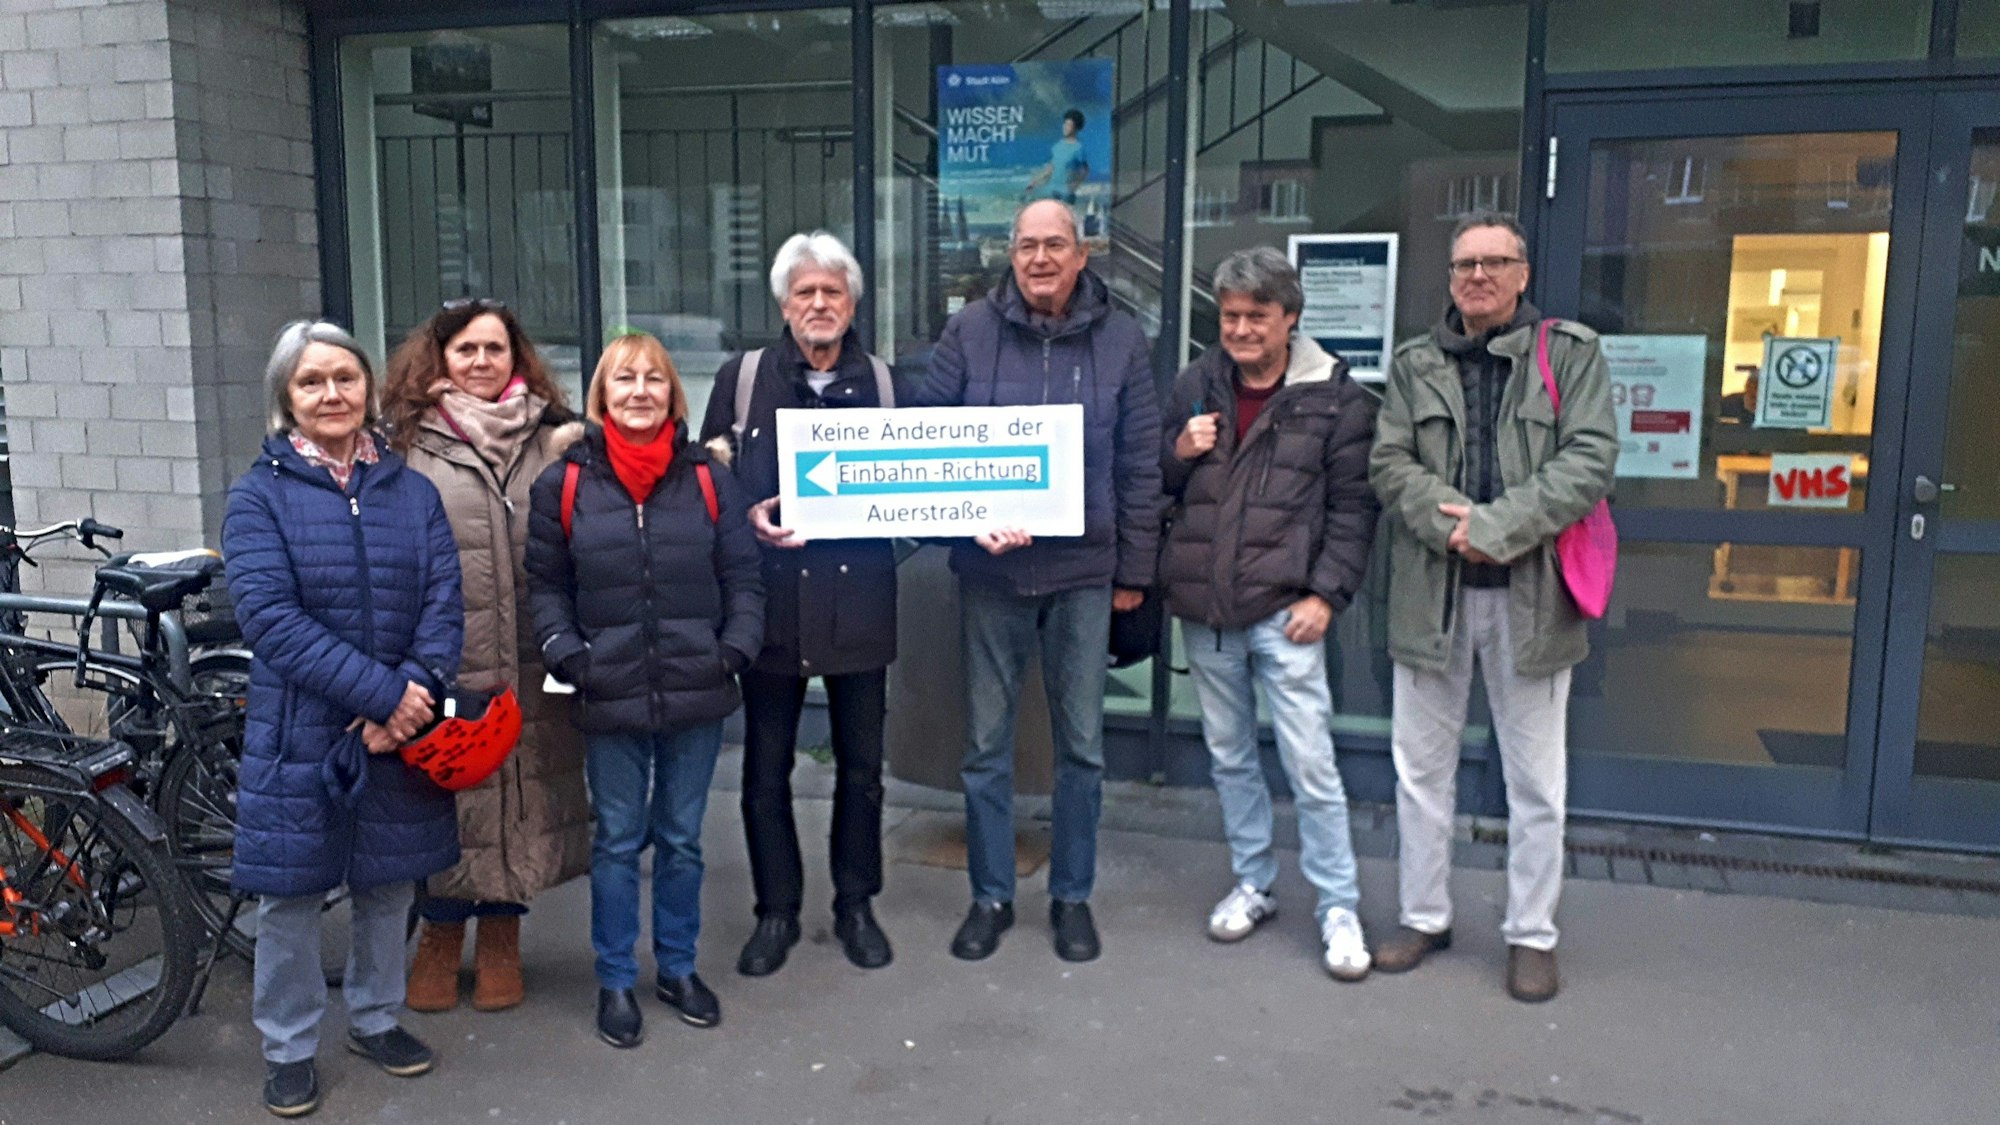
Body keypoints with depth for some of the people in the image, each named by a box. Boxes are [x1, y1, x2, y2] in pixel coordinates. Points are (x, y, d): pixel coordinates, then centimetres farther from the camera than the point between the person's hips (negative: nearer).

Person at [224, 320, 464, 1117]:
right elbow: (270, 615, -15)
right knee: (290, 896, 6)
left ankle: (375, 1019, 35)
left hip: (400, 729, 3)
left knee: (390, 886, 15)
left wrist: (410, 697, -18)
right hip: (298, 733, -3)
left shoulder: (412, 492, 5)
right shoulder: (259, 495, -4)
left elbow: (443, 604, -3)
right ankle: (288, 1049, 25)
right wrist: (379, 693, -22)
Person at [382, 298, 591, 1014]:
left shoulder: (551, 438, 8)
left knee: (522, 791, 10)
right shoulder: (408, 441, 3)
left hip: (530, 659, 2)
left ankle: (501, 938, 28)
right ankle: (440, 935, 29)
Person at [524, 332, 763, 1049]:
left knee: (681, 839, 14)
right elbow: (546, 586, 4)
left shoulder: (708, 479, 2)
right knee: (618, 842, 10)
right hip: (610, 695, -1)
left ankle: (678, 968, 30)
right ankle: (615, 981, 25)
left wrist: (735, 648, -8)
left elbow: (743, 579, 5)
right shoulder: (564, 483, 0)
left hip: (696, 694, 1)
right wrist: (566, 654, -10)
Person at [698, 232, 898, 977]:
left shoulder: (884, 381, 7)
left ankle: (856, 906, 29)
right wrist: (748, 519, -13)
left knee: (861, 763, 11)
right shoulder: (742, 378, 4)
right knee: (766, 767, 7)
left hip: (858, 599, 1)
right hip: (772, 598, -1)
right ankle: (776, 911, 24)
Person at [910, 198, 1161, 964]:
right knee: (985, 743, 9)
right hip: (991, 568, 0)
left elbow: (1139, 465, 2)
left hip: (1084, 569, 0)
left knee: (1082, 745, 10)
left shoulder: (1120, 340, 1)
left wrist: (1134, 570, 1)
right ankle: (990, 896, 25)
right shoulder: (970, 332, 0)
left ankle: (1072, 896, 26)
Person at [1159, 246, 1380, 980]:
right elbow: (1157, 487, 16)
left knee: (1311, 764, -3)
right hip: (1203, 611, 5)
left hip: (1283, 613, -4)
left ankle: (1339, 909, 11)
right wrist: (1181, 451, -6)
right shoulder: (1195, 387, 8)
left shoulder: (1335, 397, -3)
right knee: (1229, 756, 15)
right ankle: (1253, 885, 31)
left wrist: (1326, 594, -11)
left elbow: (1353, 507, -3)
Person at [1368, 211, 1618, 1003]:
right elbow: (1389, 462, -1)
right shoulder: (1415, 363, 8)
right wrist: (1452, 528, -18)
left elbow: (1590, 461, -10)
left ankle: (1531, 933, 24)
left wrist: (1495, 528, -19)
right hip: (1431, 593, 3)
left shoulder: (1570, 352, 0)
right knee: (1421, 767, 13)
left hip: (1530, 595, -2)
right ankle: (1424, 916, 29)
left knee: (1536, 780, 8)